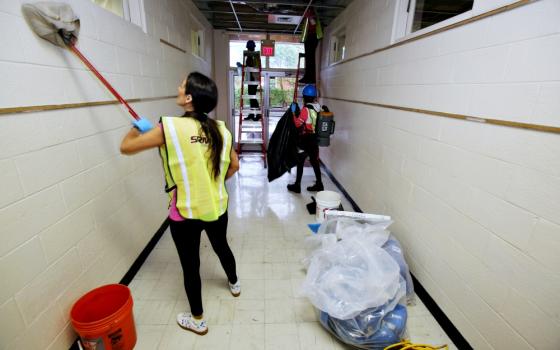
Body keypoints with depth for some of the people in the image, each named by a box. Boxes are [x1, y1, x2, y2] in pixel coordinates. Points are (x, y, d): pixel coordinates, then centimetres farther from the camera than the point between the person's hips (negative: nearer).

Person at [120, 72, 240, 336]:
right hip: (217, 206, 5)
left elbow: (126, 147, -8)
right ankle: (234, 284, 56)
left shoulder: (170, 127, -19)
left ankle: (197, 320, 35)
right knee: (221, 246, 29)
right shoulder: (220, 129, -5)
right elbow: (234, 166, 6)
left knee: (190, 265, 15)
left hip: (185, 213, -4)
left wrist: (139, 127, 11)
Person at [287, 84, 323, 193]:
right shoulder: (318, 108, 2)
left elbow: (298, 124, -15)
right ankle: (319, 184, 24)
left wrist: (294, 113, -6)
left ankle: (297, 185, 14)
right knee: (314, 161, 16)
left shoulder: (306, 109, -18)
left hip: (305, 139, -7)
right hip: (315, 139, 7)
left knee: (300, 162, 5)